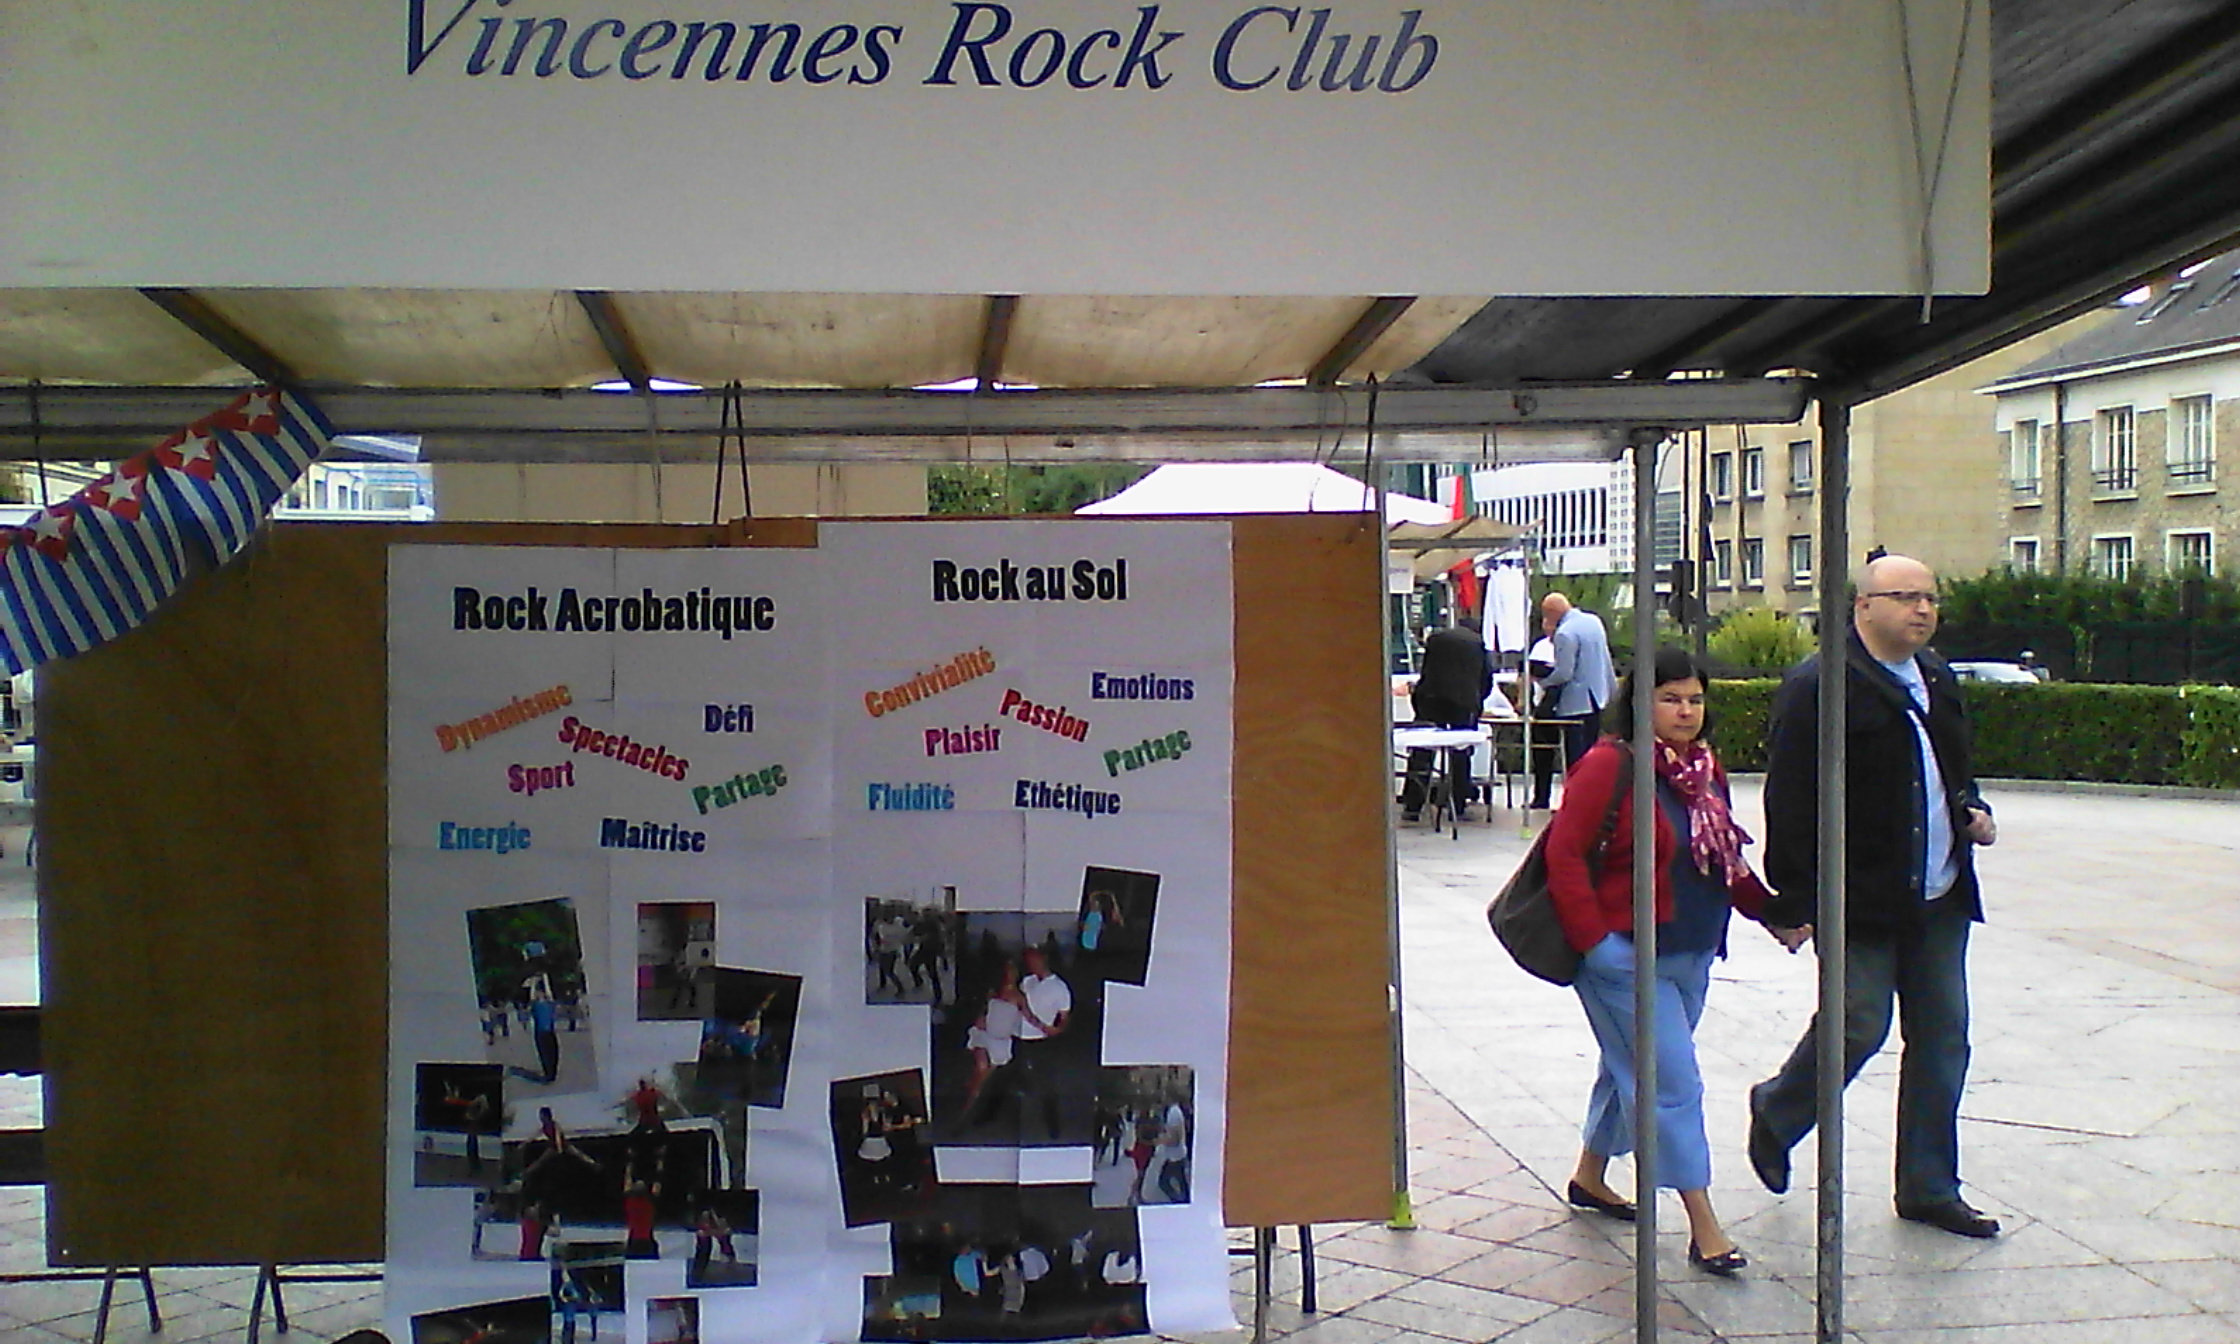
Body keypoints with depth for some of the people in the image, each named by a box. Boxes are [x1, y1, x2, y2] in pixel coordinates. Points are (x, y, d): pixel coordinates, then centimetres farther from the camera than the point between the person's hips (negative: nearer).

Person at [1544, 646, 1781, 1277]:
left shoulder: (1706, 769, 9)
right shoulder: (1608, 767, -17)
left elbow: (1726, 859, 18)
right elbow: (1565, 854, -18)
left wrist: (1770, 911, 7)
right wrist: (1594, 939, -20)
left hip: (1691, 957, 8)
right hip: (1626, 958, -8)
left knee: (1630, 1069, 21)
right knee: (1672, 1083, -7)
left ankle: (1590, 1177, 39)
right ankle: (1704, 1228, -2)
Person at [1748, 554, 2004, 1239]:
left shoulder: (1936, 679, 14)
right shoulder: (1818, 686, -12)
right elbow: (1790, 802, -14)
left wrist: (1972, 814, 8)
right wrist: (1796, 901, -16)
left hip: (1938, 898, 8)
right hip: (1860, 900, -8)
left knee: (1942, 1038, 9)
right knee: (1858, 1025, -6)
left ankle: (1929, 1188, 20)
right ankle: (1775, 1114, 23)